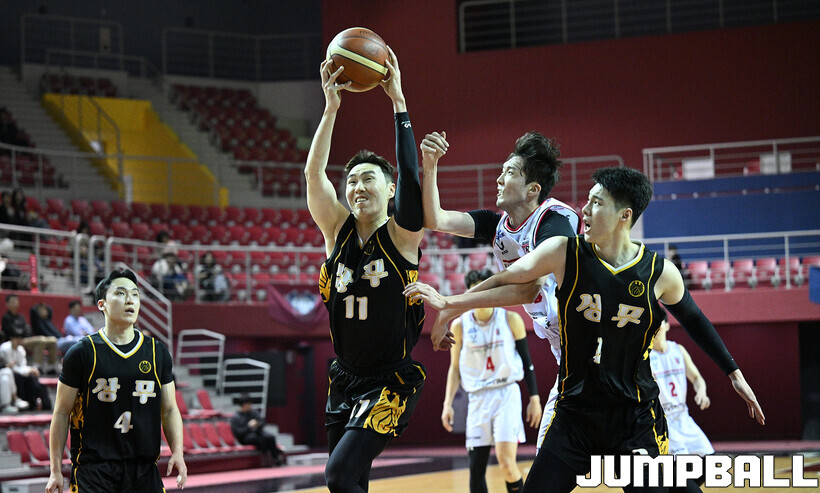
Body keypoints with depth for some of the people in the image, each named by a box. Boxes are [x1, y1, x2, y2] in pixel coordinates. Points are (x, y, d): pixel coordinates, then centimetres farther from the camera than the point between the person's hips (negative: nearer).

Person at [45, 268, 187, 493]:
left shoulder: (157, 352, 10)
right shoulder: (82, 352, -1)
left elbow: (169, 410, 14)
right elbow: (62, 413, 2)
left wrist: (177, 452, -2)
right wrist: (56, 471, -2)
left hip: (144, 470, 3)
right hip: (93, 469, -3)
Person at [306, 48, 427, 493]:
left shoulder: (401, 235, -6)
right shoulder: (338, 231, 4)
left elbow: (410, 175, -19)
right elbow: (313, 173, -6)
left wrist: (398, 101, -19)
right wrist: (331, 107, -13)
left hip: (391, 380, -6)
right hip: (346, 380, 6)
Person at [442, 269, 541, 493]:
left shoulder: (511, 320, -2)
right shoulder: (460, 326, 3)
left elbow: (526, 361, 5)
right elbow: (455, 368, 11)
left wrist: (534, 398, 1)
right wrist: (448, 404, 3)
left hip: (506, 394, -3)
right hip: (478, 399, 3)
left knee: (506, 461, -16)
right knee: (476, 468, 0)